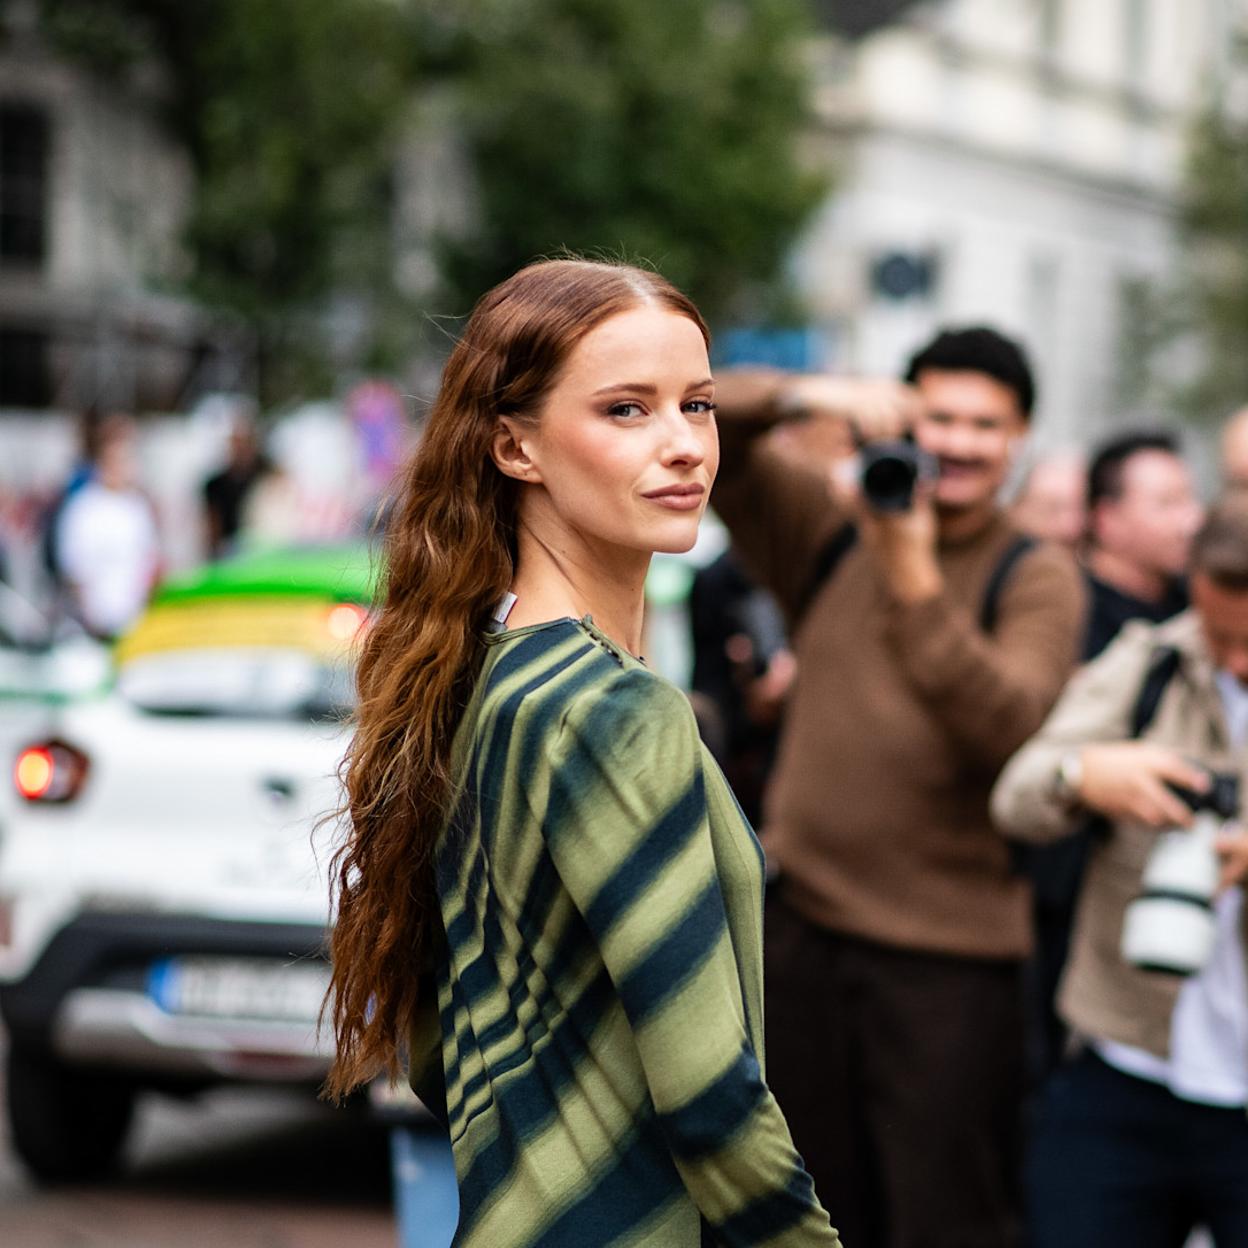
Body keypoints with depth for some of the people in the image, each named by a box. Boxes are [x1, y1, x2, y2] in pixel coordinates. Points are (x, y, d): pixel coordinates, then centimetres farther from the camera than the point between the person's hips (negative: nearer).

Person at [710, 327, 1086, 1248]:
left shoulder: (1038, 578, -1)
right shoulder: (827, 533, 7)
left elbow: (1008, 725, -17)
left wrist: (915, 584, -26)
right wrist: (803, 398, -17)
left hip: (952, 950, -3)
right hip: (803, 921, 4)